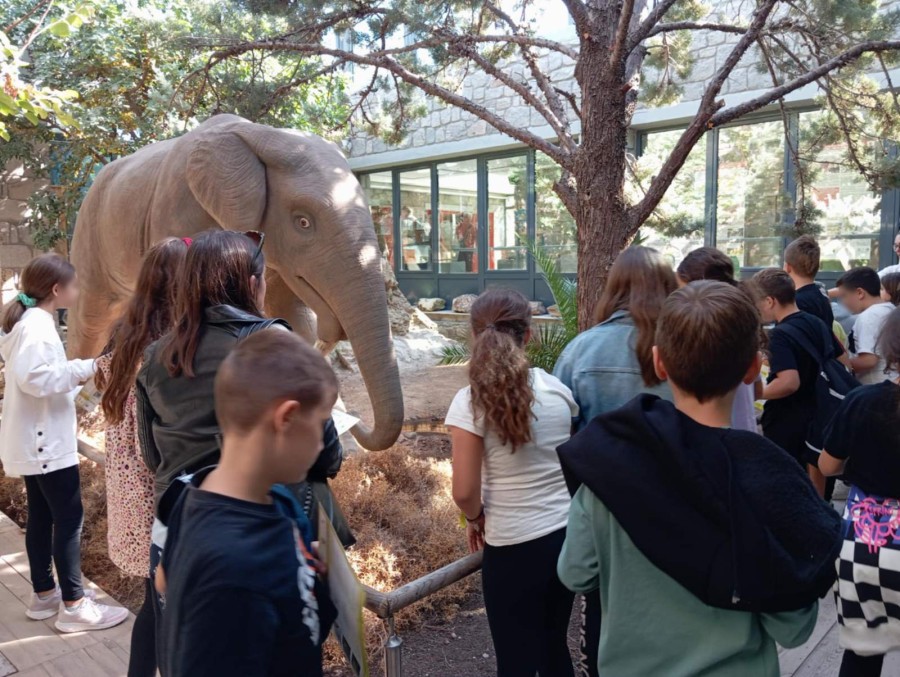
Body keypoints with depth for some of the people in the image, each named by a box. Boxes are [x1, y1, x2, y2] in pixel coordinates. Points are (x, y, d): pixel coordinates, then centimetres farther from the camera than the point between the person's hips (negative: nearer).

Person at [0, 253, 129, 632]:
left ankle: (44, 594, 27)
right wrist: (80, 369, -21)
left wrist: (73, 377, 13)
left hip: (36, 440, 11)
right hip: (45, 441, -11)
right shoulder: (38, 324, -19)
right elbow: (31, 377, -30)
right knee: (69, 518, -4)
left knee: (41, 517, 16)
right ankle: (73, 605, 3)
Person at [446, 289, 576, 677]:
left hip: (514, 547, -4)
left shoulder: (470, 402, -16)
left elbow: (465, 491, -16)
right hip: (568, 534, 5)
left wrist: (475, 519, 3)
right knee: (554, 645, 25)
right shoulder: (558, 389, -3)